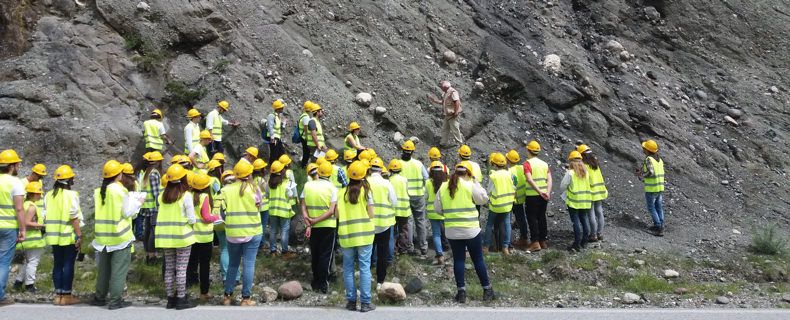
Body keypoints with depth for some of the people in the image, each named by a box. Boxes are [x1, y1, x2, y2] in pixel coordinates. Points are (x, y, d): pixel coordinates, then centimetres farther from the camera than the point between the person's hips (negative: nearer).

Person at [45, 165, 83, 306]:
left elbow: (46, 216, 9)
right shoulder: (71, 195, -12)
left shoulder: (49, 195, 7)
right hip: (69, 236, -6)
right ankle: (66, 296, 4)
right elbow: (74, 218, -14)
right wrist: (79, 236, -12)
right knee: (68, 264, 0)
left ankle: (58, 295, 14)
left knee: (57, 264, 11)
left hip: (54, 236, 6)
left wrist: (50, 230, 18)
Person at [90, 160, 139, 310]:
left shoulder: (98, 192, 4)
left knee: (103, 268, 17)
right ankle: (116, 300, 1)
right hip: (120, 236, -6)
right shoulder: (120, 190, -14)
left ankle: (99, 297, 25)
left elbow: (96, 211, 12)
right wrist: (138, 204, 4)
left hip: (103, 236, 6)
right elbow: (128, 212, -11)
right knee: (119, 269, 0)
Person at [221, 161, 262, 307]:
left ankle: (227, 295, 22)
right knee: (249, 264, 2)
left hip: (232, 233, 3)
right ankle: (246, 298, 5)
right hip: (252, 232, -3)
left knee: (233, 264, 17)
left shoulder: (226, 189, -3)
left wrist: (229, 221, 13)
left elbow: (222, 210, -3)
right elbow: (258, 205, 1)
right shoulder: (253, 188, -7)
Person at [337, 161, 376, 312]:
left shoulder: (341, 192, 1)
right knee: (364, 268, 3)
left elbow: (337, 215, 2)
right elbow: (371, 214, -5)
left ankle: (351, 301, 15)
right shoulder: (365, 191, -4)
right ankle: (365, 302, 4)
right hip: (364, 234, -2)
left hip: (346, 235, 2)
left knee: (348, 268, 10)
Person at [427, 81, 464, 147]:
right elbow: (442, 102, 22)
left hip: (453, 115, -10)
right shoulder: (446, 93, 15)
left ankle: (459, 142, 11)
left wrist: (456, 112, -25)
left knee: (454, 129, -2)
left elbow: (457, 102, -24)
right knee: (445, 129, 13)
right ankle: (444, 142, 22)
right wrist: (434, 100, 16)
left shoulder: (453, 92, -17)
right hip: (447, 114, 10)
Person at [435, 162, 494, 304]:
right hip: (471, 229, -3)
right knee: (478, 259, 8)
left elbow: (437, 208, 6)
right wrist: (476, 183, 10)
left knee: (458, 260, 10)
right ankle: (487, 289, 17)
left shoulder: (443, 187, 2)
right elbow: (483, 199, 3)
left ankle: (461, 292, 9)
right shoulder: (470, 186, -9)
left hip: (452, 231, 3)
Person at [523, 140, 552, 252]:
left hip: (532, 196, -6)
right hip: (543, 196, 6)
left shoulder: (527, 163, -8)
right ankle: (544, 241, 20)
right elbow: (549, 180, -2)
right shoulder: (544, 164, 10)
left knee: (532, 218, 0)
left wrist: (540, 192, -24)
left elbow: (530, 180, -21)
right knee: (542, 218, 14)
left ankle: (535, 243, -2)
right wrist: (547, 193, -11)